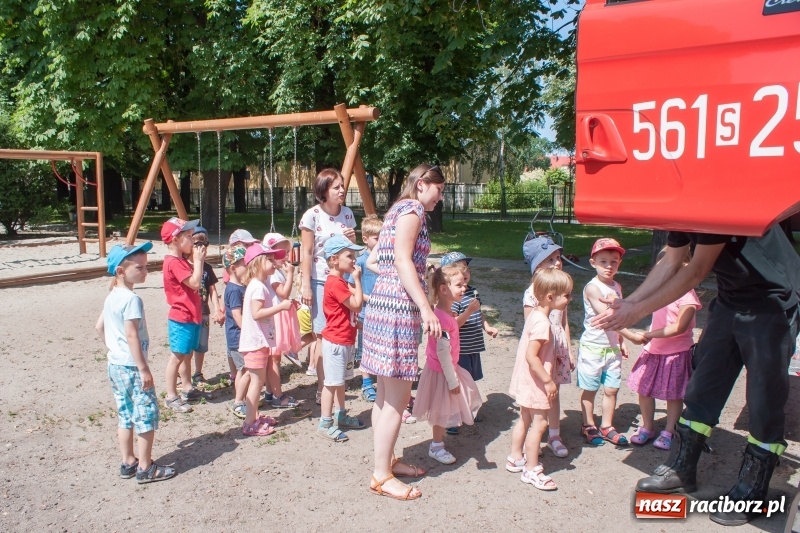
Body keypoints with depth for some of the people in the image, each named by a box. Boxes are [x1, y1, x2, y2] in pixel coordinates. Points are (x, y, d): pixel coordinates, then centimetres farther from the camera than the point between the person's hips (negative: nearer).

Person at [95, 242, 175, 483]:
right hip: (131, 367, -9)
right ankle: (145, 468, 9)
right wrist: (144, 369, -20)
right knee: (146, 416, 1)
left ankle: (128, 463, 27)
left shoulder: (111, 297, 8)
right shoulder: (131, 299, -20)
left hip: (115, 365, 9)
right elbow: (132, 336, -24)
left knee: (125, 416, 17)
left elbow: (100, 327, 17)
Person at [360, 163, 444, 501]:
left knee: (386, 394, 16)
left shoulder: (399, 210, 21)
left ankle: (385, 461, 28)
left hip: (385, 303, 10)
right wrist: (426, 308, -23)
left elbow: (372, 261, 20)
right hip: (398, 306, -10)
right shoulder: (412, 209, -6)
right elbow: (403, 261, -18)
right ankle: (381, 476, 5)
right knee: (397, 397, -4)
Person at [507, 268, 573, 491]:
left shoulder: (536, 314, 4)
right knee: (539, 423, 0)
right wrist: (548, 381, -24)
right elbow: (531, 356, -29)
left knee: (525, 419, 21)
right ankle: (531, 470, 11)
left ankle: (515, 458, 34)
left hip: (527, 380, 10)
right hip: (535, 382, -10)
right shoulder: (542, 322, -26)